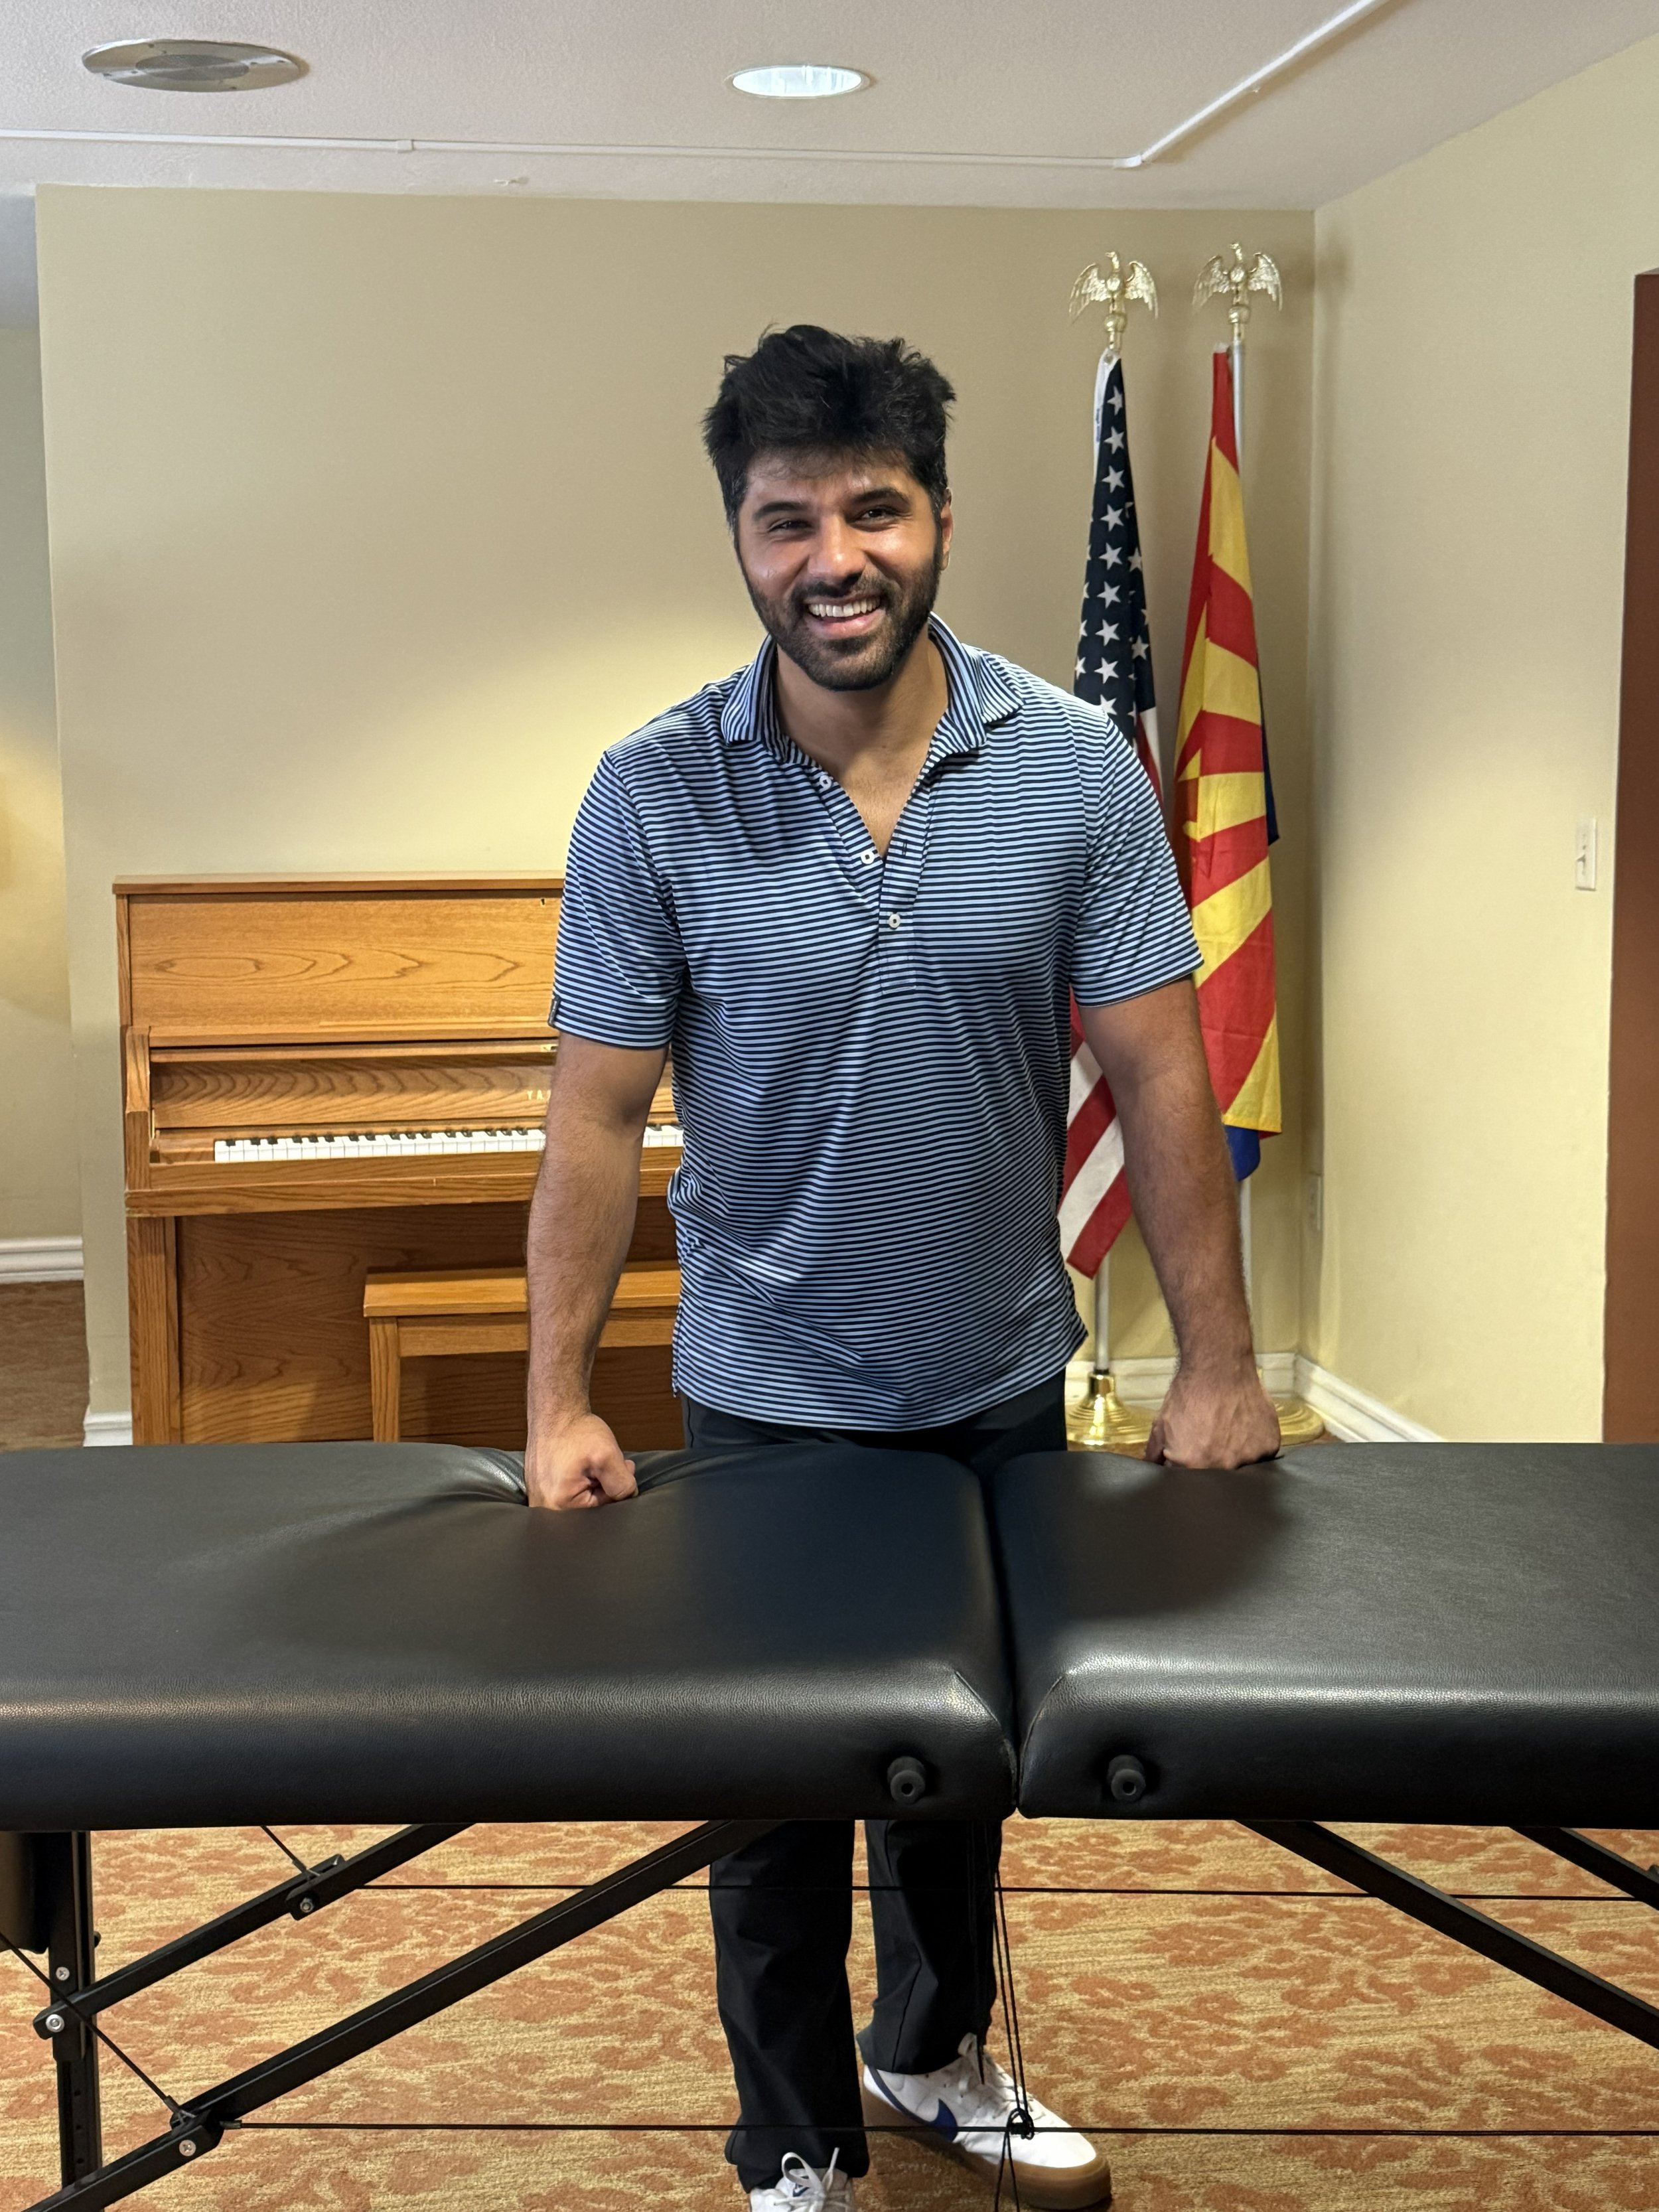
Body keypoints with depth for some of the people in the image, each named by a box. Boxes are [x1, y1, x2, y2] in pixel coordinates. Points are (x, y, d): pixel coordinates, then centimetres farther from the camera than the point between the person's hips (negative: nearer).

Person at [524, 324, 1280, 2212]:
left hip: (1002, 1385, 2)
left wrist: (1216, 1364, -9)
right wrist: (558, 1404, -13)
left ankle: (934, 2054, 46)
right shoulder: (652, 796, -13)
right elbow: (597, 1113, -10)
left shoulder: (1076, 768, -10)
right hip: (768, 1400, -2)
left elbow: (1157, 1076, -7)